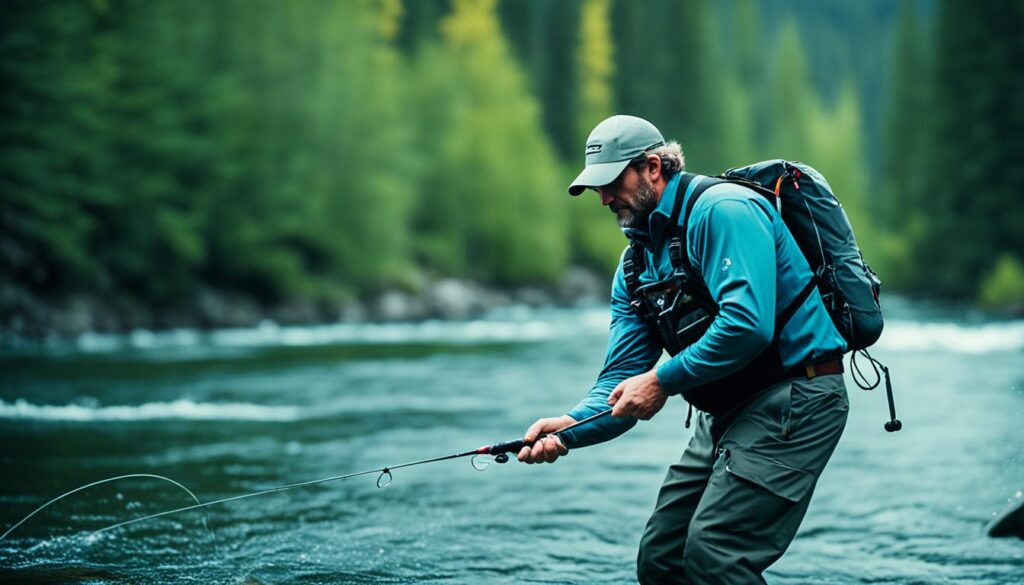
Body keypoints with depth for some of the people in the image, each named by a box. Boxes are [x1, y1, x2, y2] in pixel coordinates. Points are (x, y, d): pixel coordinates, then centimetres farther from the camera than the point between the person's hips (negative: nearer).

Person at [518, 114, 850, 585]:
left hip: (793, 398, -9)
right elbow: (621, 380, 6)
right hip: (727, 412, 9)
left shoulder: (722, 210, -16)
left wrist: (664, 380, -19)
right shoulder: (636, 263, 11)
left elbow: (748, 325, -28)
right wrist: (569, 428, -13)